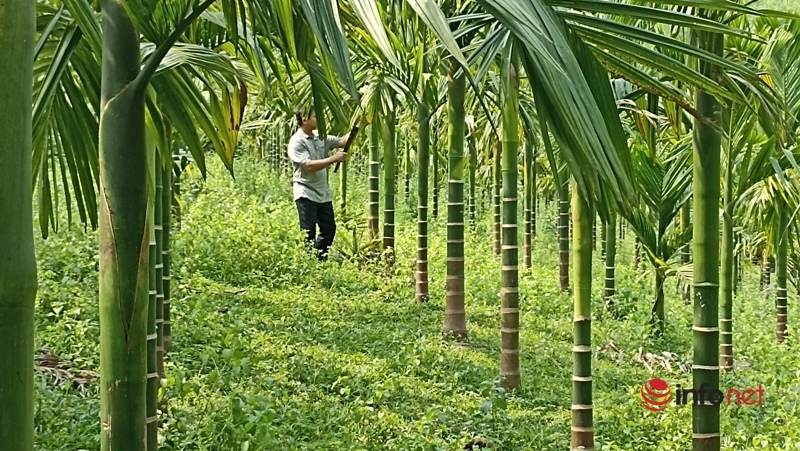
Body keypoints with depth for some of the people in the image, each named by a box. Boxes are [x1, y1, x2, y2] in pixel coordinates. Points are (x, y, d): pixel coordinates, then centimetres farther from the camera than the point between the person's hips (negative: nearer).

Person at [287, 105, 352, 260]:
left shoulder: (320, 138, 10)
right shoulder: (297, 142, -13)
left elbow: (343, 141, 12)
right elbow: (308, 166, -22)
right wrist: (333, 159, -20)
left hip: (323, 193, 8)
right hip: (306, 194, -8)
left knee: (329, 228, 11)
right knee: (308, 233, -6)